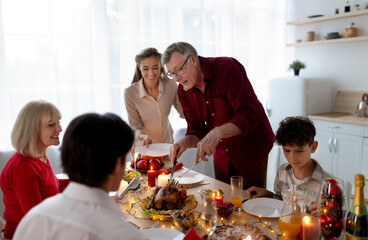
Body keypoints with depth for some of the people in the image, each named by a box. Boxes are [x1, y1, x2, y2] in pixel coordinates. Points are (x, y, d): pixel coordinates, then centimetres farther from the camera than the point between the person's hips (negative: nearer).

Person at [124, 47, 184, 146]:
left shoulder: (171, 85, -11)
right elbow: (134, 127, -9)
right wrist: (143, 136, -28)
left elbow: (183, 112, 3)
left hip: (168, 142, 2)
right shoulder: (130, 93, -17)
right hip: (145, 146, -2)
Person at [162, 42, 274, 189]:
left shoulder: (226, 68, -23)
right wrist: (185, 142, -25)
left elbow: (249, 117, -30)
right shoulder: (183, 91, -5)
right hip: (222, 155, 5)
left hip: (253, 147, -5)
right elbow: (197, 130, -2)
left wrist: (217, 132, -43)